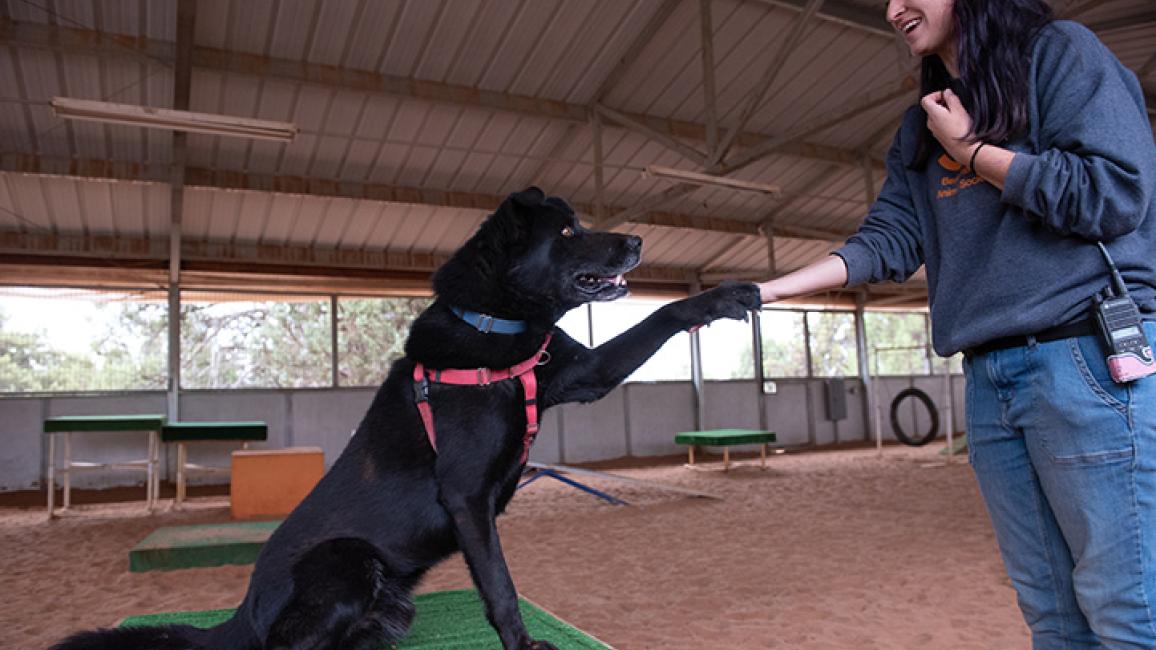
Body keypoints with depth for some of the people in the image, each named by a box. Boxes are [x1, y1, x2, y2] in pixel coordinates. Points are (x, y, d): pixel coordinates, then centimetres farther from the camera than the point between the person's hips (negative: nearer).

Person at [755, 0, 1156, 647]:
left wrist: (970, 150, -3)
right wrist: (765, 290, 2)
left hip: (1092, 357, -6)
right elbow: (890, 240, 11)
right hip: (989, 375, 6)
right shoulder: (923, 127, 20)